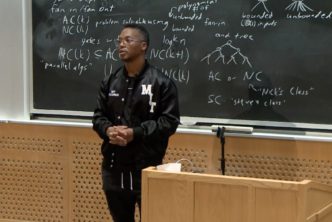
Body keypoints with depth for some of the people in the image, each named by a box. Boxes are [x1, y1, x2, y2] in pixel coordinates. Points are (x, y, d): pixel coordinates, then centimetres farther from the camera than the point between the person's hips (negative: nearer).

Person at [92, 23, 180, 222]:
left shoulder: (161, 82, -6)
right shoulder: (110, 82, 10)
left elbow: (170, 121, -10)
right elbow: (99, 116, 14)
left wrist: (136, 133, -18)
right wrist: (108, 130, -10)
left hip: (146, 166, -5)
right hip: (114, 166, 5)